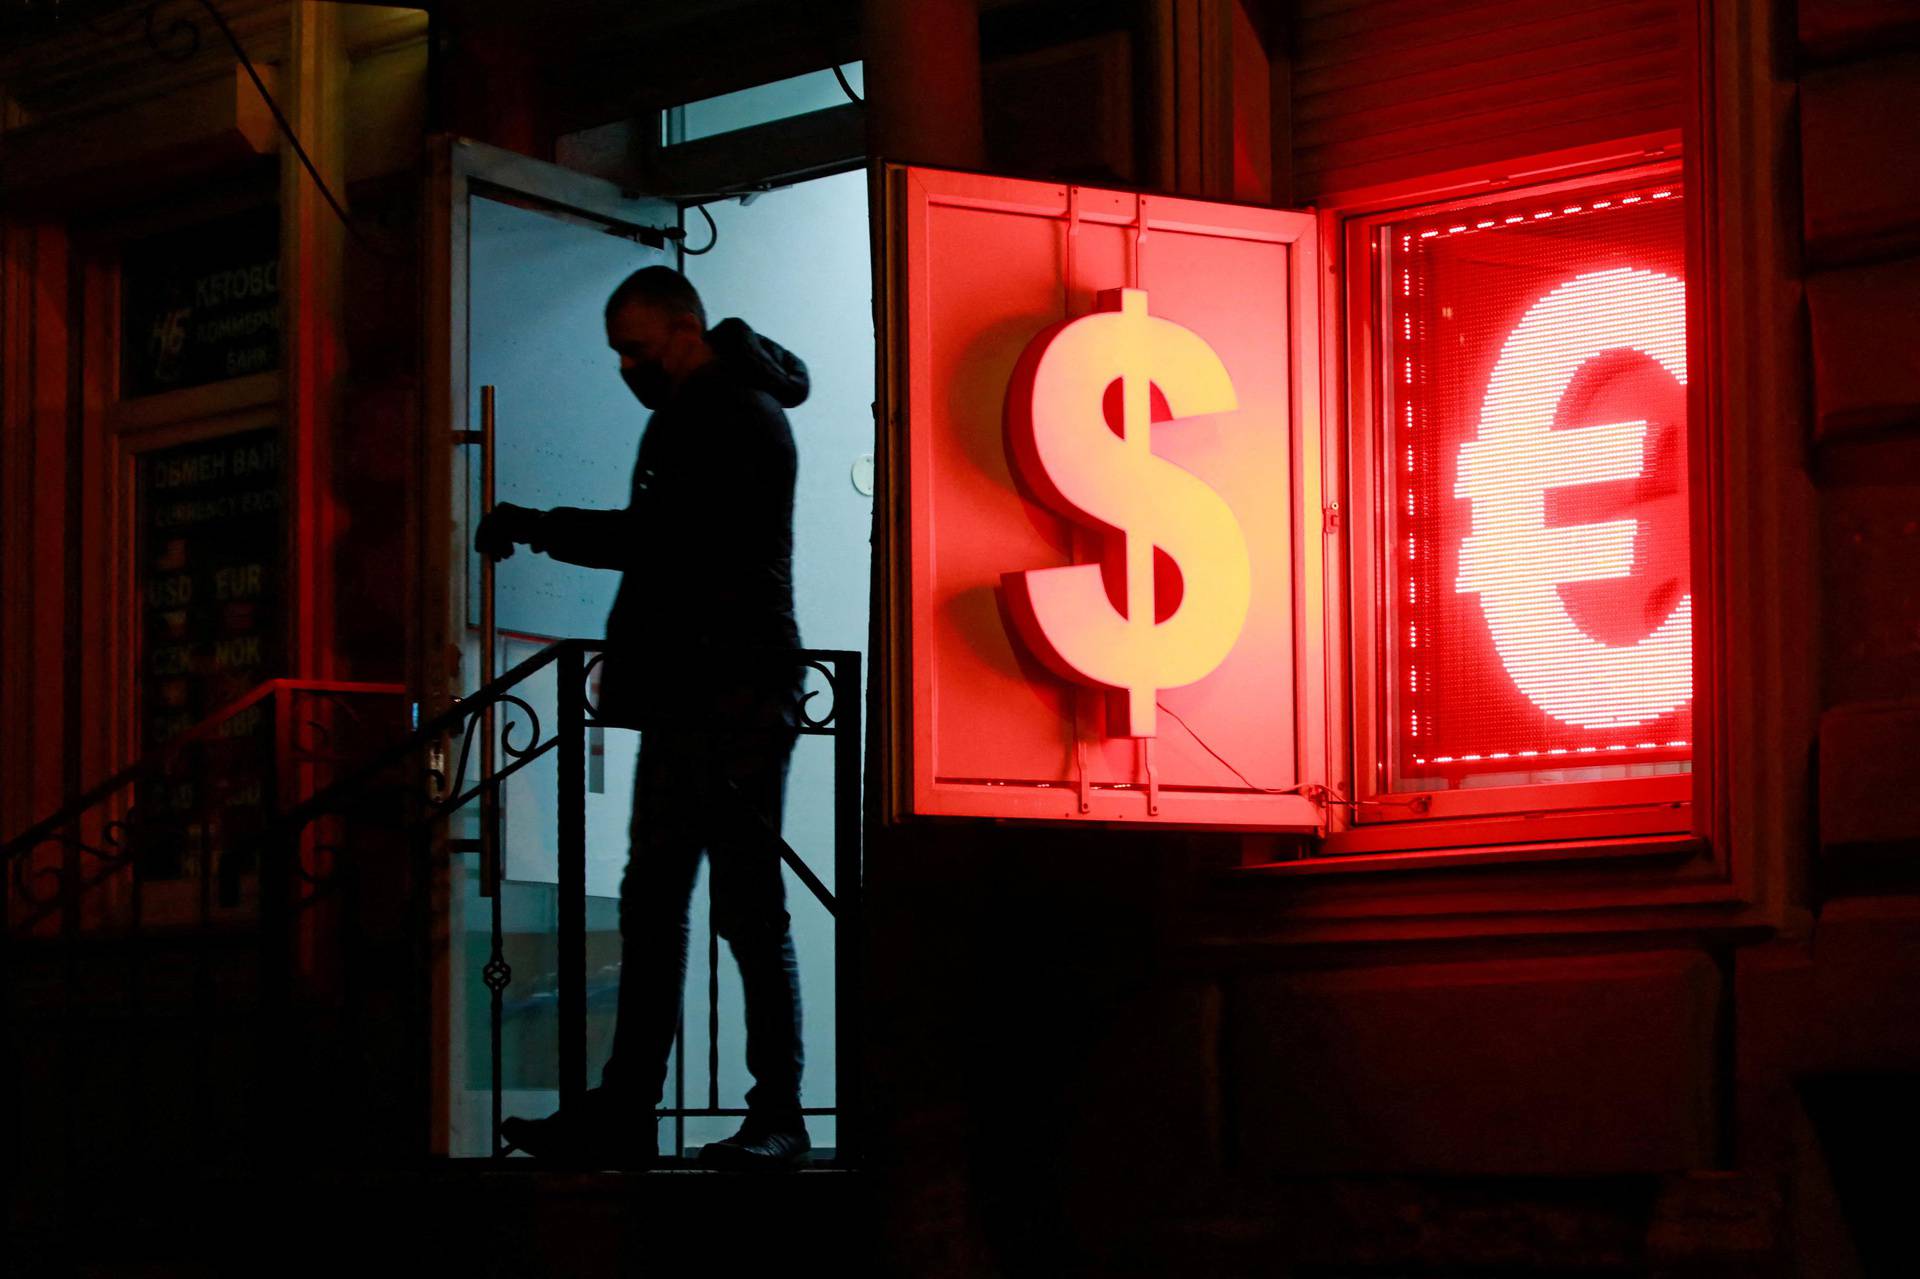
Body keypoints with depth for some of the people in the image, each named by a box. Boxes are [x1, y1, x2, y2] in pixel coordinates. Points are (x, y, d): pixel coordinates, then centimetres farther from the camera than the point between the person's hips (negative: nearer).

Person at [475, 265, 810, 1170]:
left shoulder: (740, 417, -8)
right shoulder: (689, 415, 22)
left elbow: (670, 538, -17)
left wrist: (540, 529, -12)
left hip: (736, 691, -10)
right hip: (685, 694, 10)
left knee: (748, 907, -8)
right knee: (651, 901, 6)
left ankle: (778, 1118, -4)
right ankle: (624, 1114, 6)